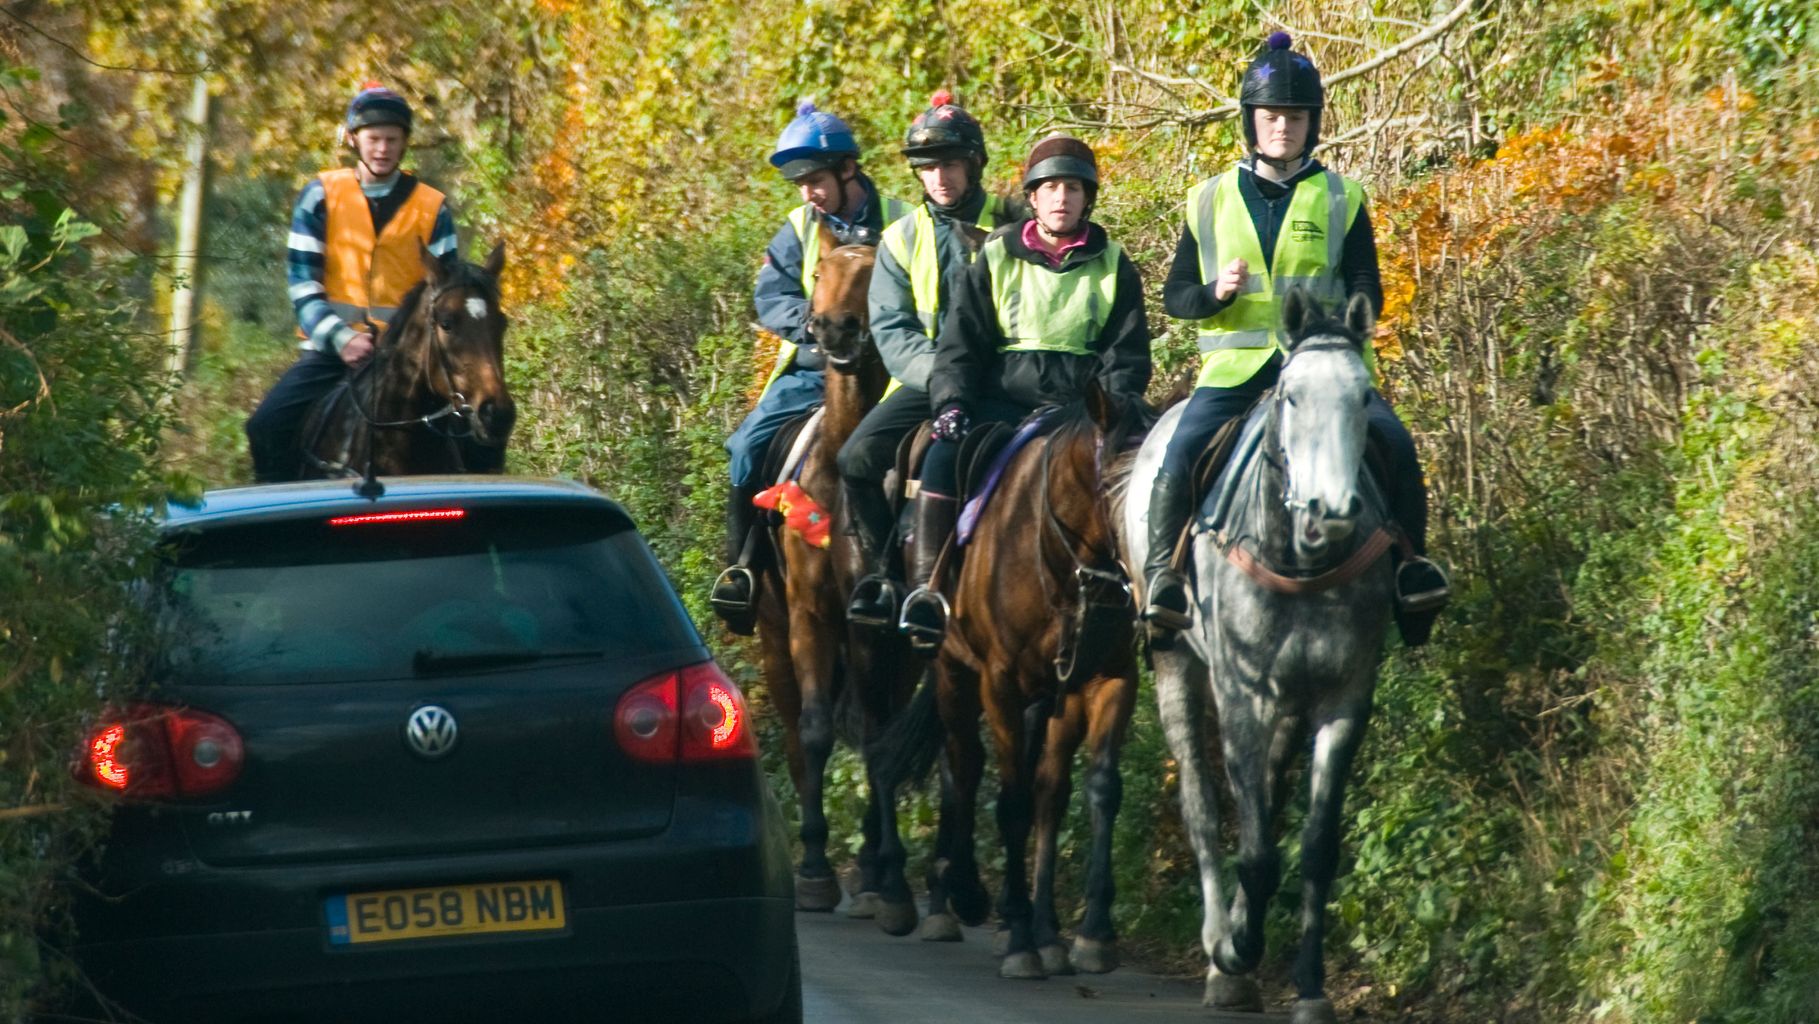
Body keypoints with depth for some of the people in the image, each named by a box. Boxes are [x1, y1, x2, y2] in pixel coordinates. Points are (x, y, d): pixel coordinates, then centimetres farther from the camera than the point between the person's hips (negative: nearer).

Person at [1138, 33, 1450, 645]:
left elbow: (1366, 290, 7)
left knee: (1393, 440, -22)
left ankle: (1411, 567, -9)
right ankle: (1162, 572, -15)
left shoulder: (1341, 199, 10)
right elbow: (1175, 295, 11)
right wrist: (1216, 293, -11)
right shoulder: (1211, 201, 11)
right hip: (1235, 363, 0)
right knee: (1183, 450, -25)